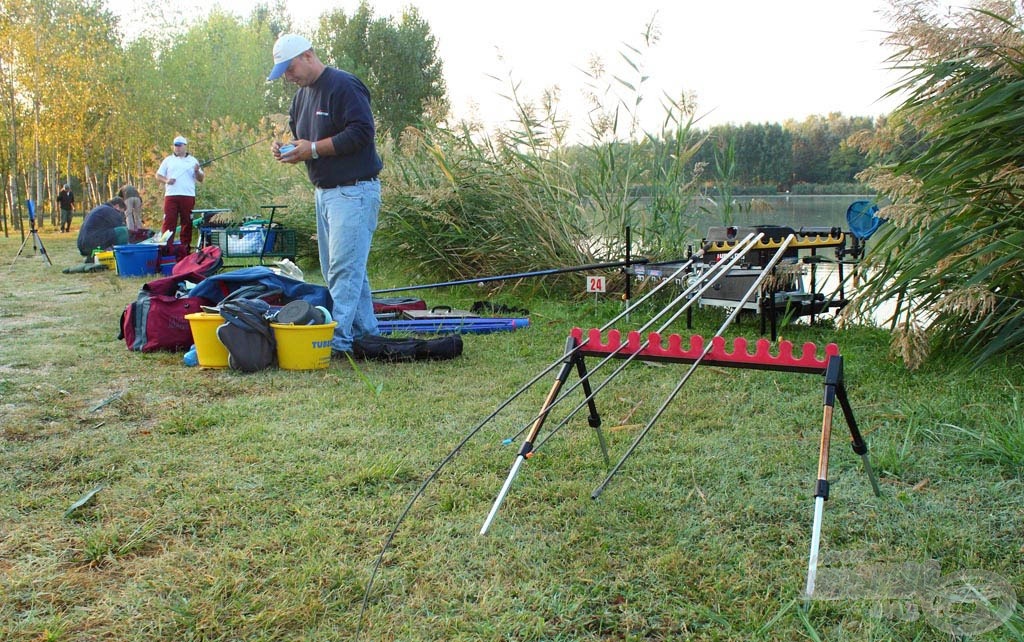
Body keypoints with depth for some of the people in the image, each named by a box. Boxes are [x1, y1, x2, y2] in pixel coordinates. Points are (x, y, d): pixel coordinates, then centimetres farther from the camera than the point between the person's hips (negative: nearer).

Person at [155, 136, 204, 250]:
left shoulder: (193, 161, 14)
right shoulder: (168, 160, 14)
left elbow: (201, 179, 11)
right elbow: (158, 175, 12)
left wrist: (197, 171, -10)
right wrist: (166, 180, -8)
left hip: (188, 196, 0)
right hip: (171, 195, 0)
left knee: (187, 223, 2)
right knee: (168, 222, -6)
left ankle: (185, 248, 8)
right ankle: (166, 247, -7)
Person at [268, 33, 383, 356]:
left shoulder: (344, 86, -12)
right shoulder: (302, 94, 17)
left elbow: (362, 133, -22)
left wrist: (314, 148, -19)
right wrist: (286, 149, 3)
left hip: (354, 192, -10)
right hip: (324, 192, 10)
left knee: (344, 269, -11)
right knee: (334, 269, 12)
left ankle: (337, 339, -11)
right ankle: (365, 332, 20)